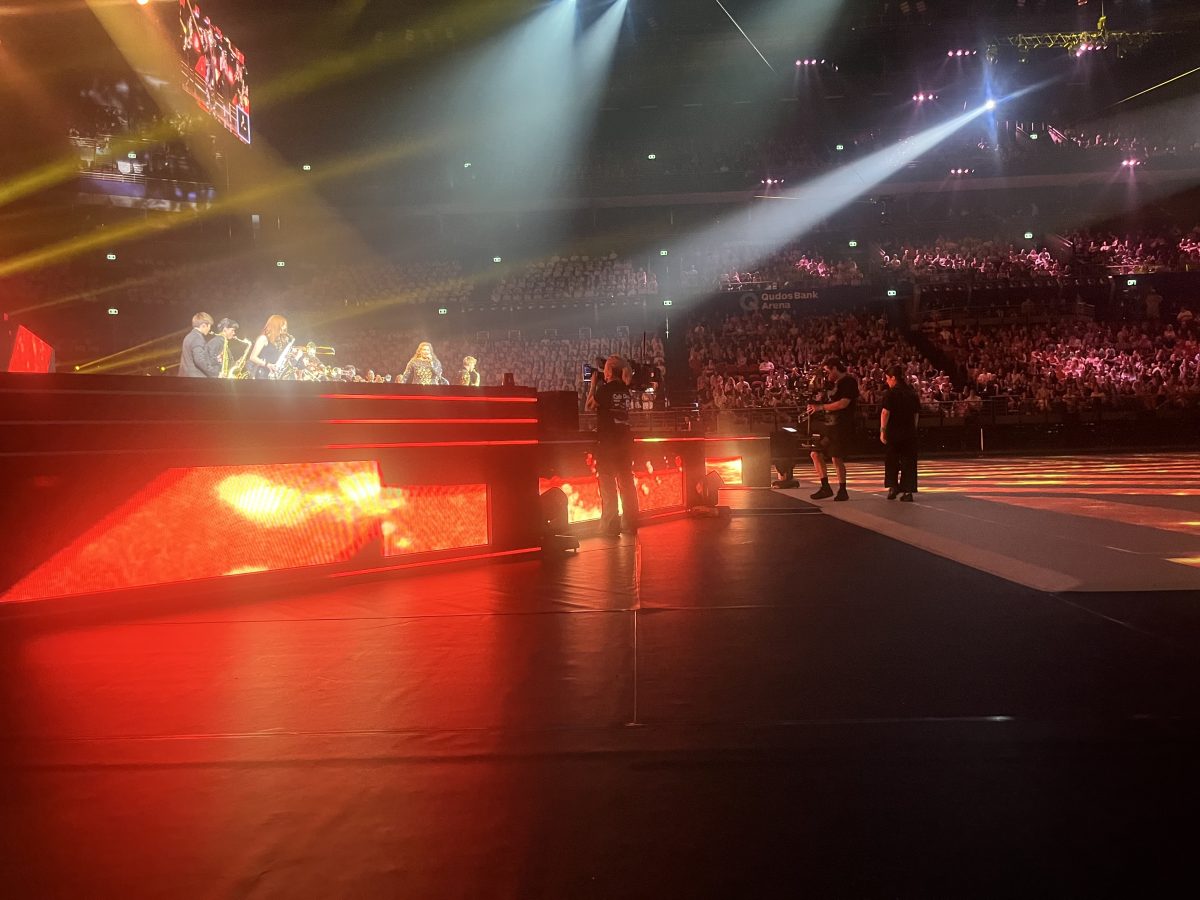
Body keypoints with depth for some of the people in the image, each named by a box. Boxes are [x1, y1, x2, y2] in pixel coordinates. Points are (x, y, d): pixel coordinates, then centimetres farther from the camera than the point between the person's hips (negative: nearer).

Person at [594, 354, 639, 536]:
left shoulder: (604, 389, -11)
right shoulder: (627, 391, 5)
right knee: (627, 483, 10)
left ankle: (610, 526, 0)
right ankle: (631, 525, 13)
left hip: (607, 440, -5)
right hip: (625, 439, 5)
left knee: (607, 484, 0)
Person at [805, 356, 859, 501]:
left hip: (843, 425, -10)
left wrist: (821, 407, -17)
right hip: (832, 424, 10)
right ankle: (825, 487, 9)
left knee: (836, 457, -11)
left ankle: (842, 491, -1)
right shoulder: (836, 383, 19)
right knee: (816, 453, 6)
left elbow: (843, 403, -21)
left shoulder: (849, 381, -10)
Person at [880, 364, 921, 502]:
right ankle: (908, 491, 1)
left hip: (894, 431, -4)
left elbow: (885, 413, -14)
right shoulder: (912, 393, 9)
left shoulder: (891, 393, -8)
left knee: (891, 459, 13)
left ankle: (893, 486, 7)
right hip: (910, 432, 4)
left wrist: (882, 430, -13)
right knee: (909, 461, 5)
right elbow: (917, 414, 11)